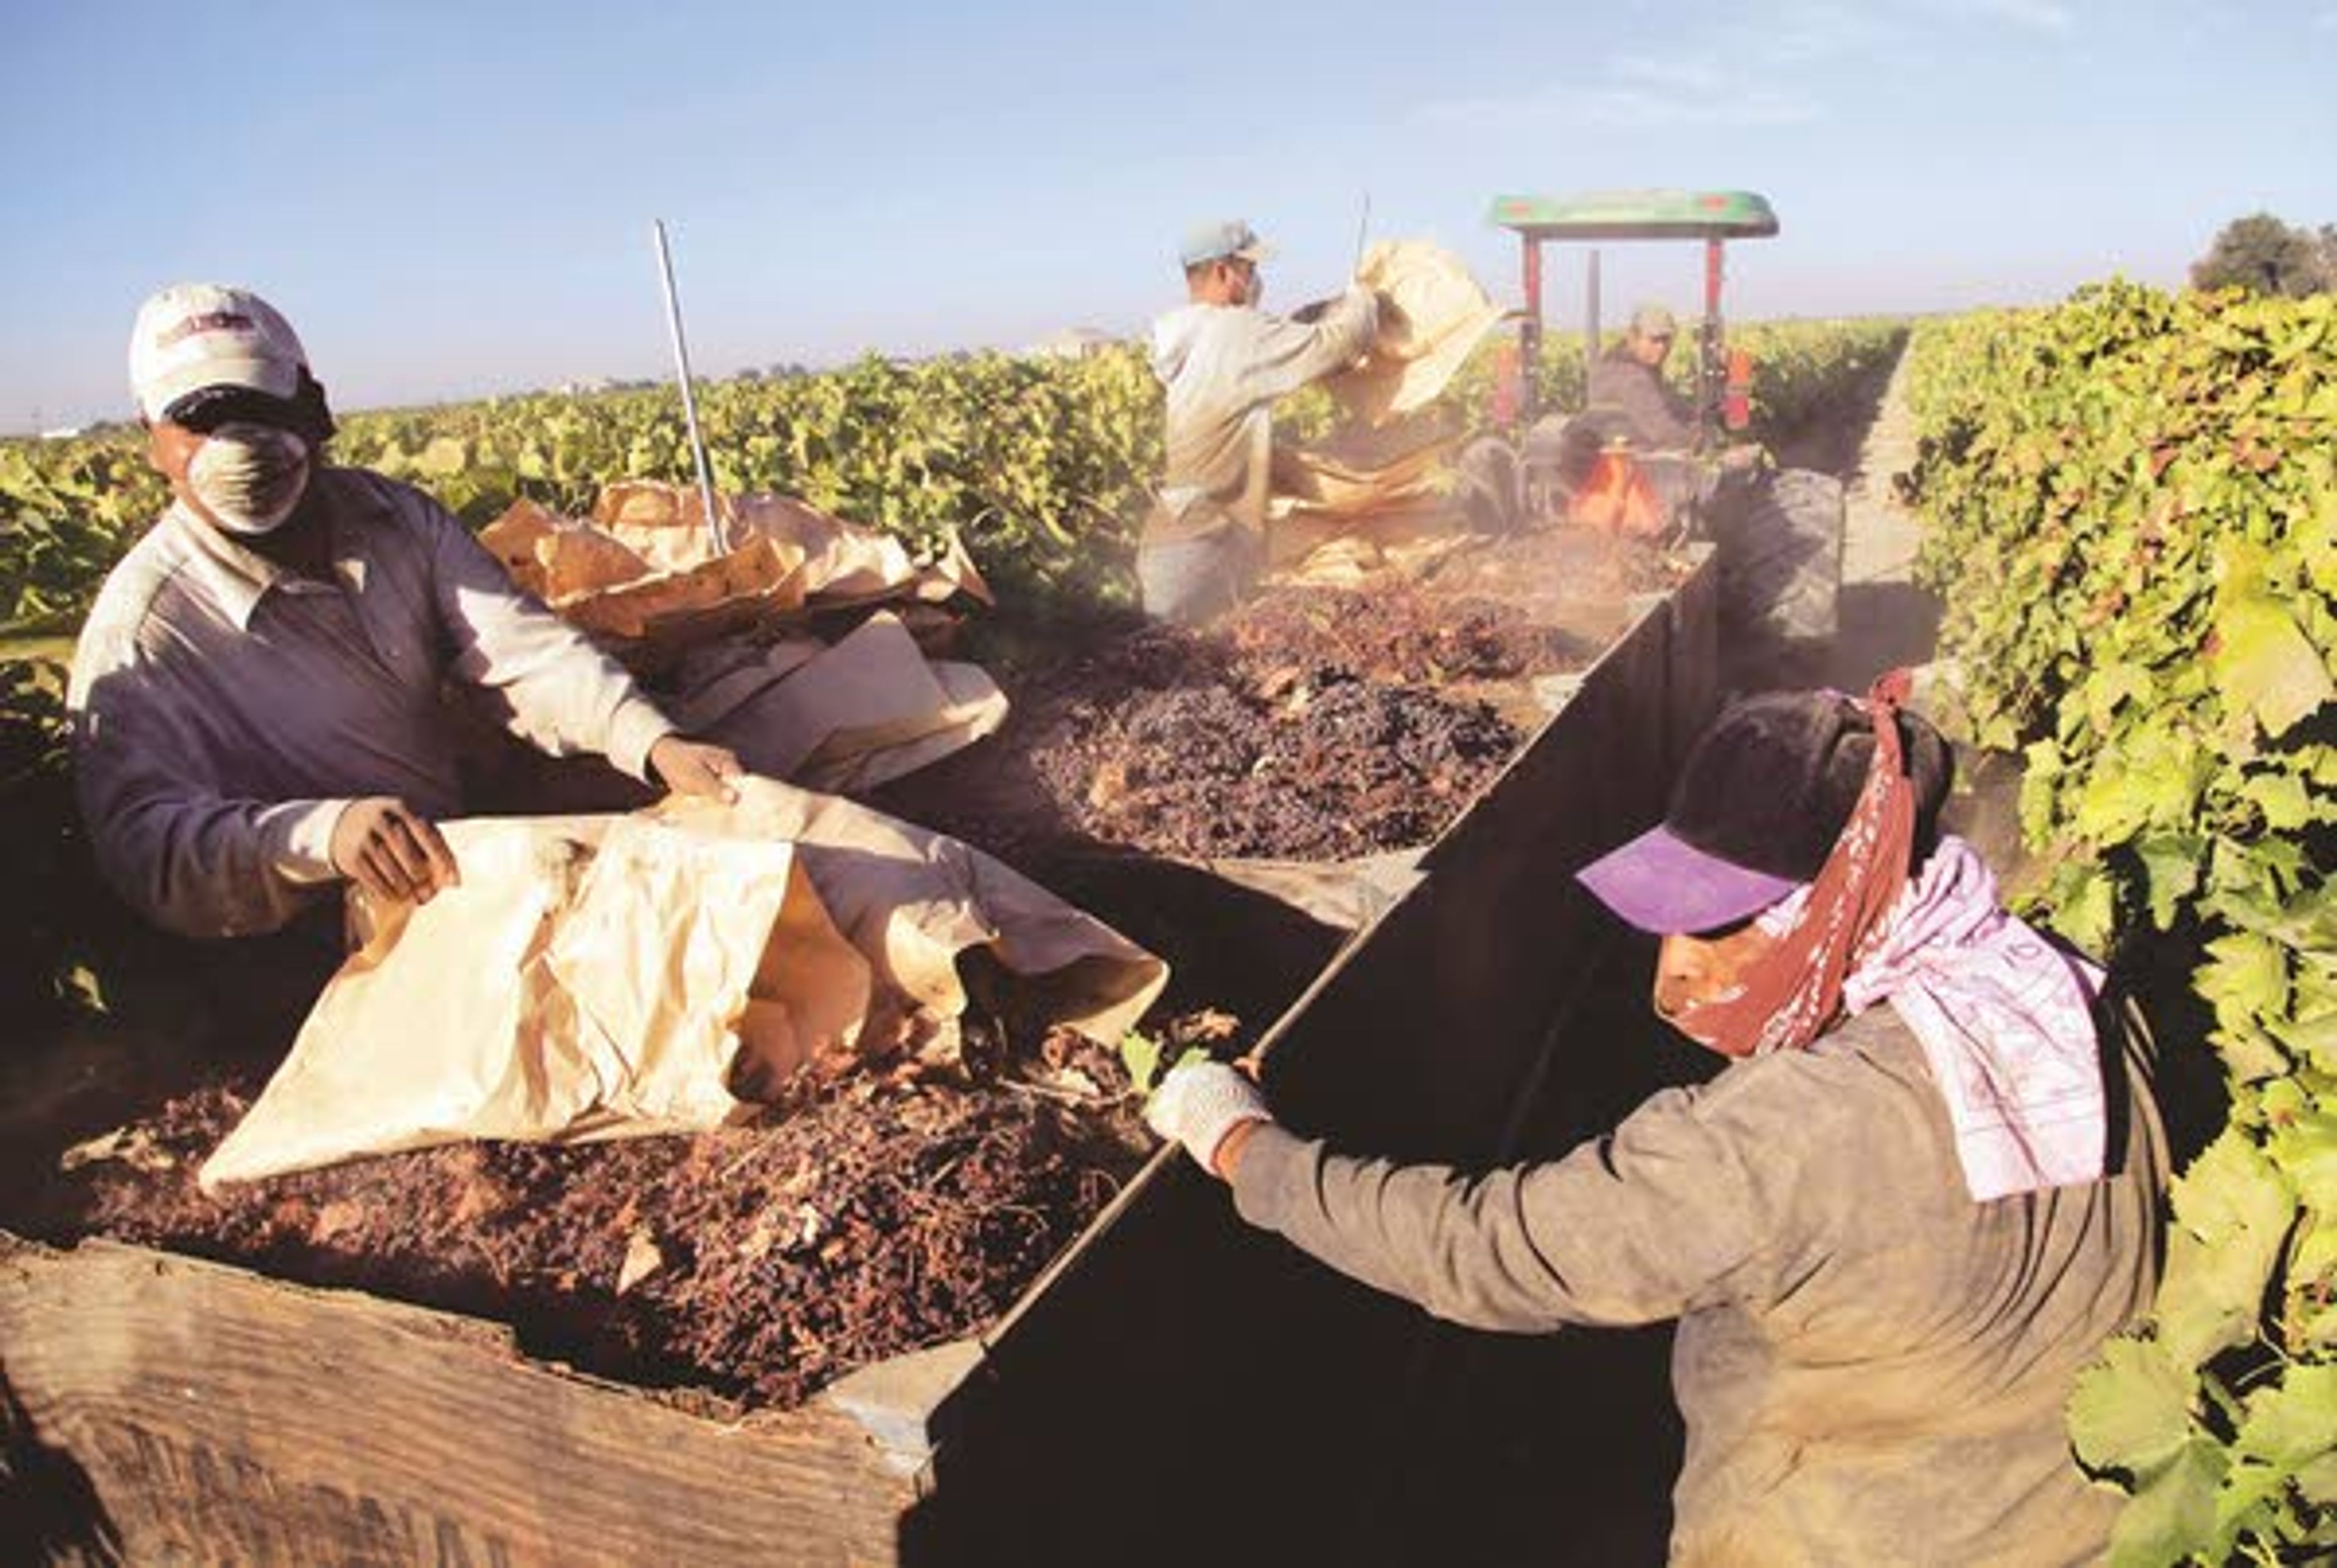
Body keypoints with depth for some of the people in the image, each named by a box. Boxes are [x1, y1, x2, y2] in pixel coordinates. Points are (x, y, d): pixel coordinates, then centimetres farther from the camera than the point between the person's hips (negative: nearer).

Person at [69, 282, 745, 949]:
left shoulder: (398, 518, 3)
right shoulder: (141, 628, -12)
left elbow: (523, 649, -10)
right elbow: (139, 838, -24)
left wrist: (656, 742, -29)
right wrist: (321, 832, -46)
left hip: (468, 867, 6)